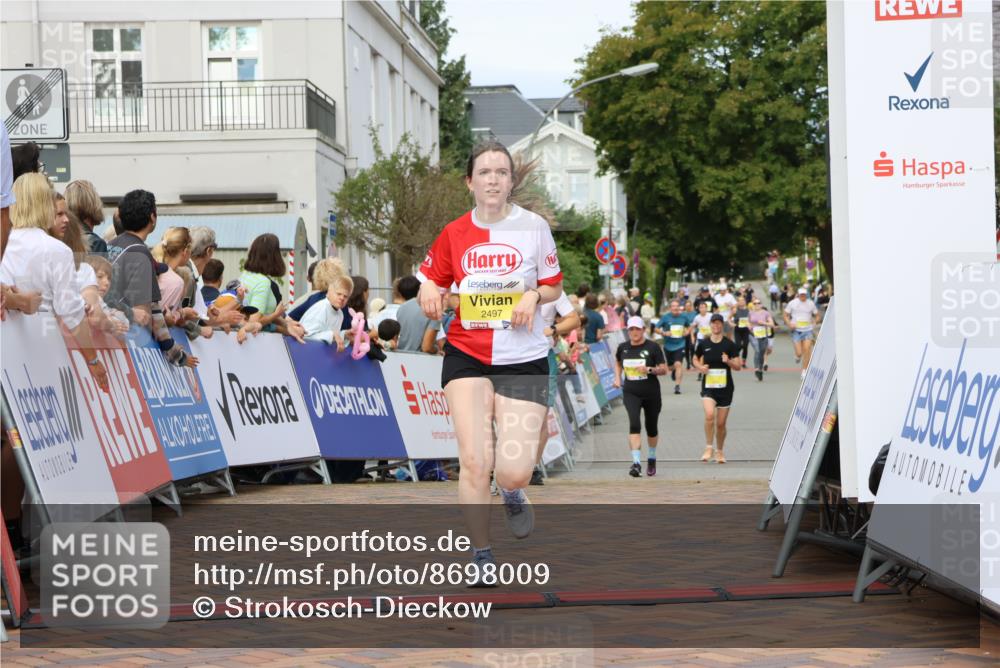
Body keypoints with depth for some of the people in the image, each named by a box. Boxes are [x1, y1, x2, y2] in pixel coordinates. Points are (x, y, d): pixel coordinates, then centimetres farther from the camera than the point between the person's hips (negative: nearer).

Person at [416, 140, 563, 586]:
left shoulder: (534, 226, -2)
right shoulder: (455, 234, 2)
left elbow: (554, 286, 8)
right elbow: (429, 279, 14)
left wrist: (534, 295, -14)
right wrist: (429, 294, -8)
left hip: (523, 359, -1)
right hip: (466, 357, 1)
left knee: (514, 473, -11)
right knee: (474, 462, -10)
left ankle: (512, 491, 28)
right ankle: (482, 556, 9)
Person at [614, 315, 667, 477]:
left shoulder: (652, 347, -7)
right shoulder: (623, 347, 2)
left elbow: (664, 369, -6)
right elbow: (618, 362, 23)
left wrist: (649, 369, -23)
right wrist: (617, 377, 7)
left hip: (651, 392, -1)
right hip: (630, 392, 1)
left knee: (651, 427, 12)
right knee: (634, 423, -20)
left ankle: (652, 459, 37)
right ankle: (636, 462, -26)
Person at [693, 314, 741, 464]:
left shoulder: (729, 345, -1)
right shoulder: (703, 343, 2)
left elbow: (738, 366, -1)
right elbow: (695, 359, 17)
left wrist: (728, 361, -21)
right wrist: (700, 367, -5)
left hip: (725, 388, 0)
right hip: (708, 387, 0)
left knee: (721, 423, 5)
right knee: (709, 414, -24)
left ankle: (719, 451, 25)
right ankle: (709, 448, -11)